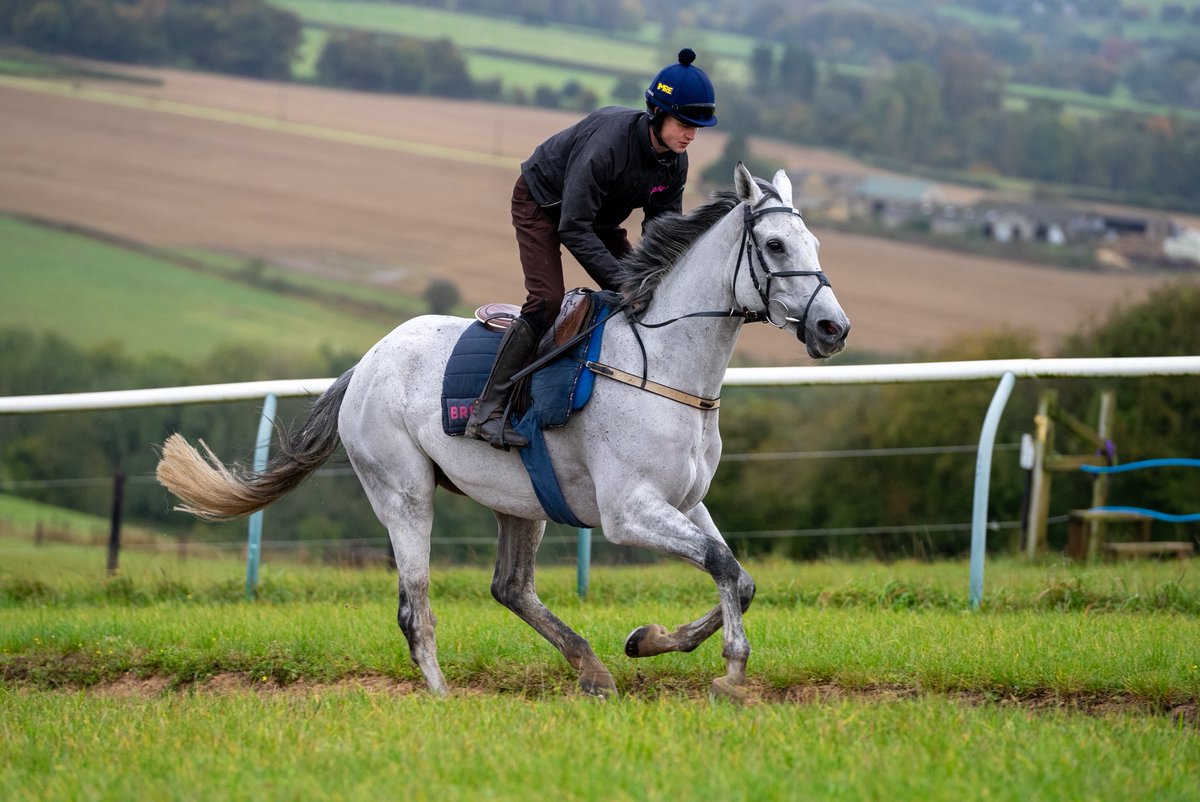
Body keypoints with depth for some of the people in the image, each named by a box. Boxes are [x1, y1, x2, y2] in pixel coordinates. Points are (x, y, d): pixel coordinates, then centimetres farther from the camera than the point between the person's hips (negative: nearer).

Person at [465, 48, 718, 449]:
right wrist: (621, 279, -42)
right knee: (547, 301, -23)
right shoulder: (608, 142, -38)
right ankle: (488, 411, -22)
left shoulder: (675, 162, -15)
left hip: (599, 217, 8)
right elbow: (573, 229, -37)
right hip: (541, 204, -8)